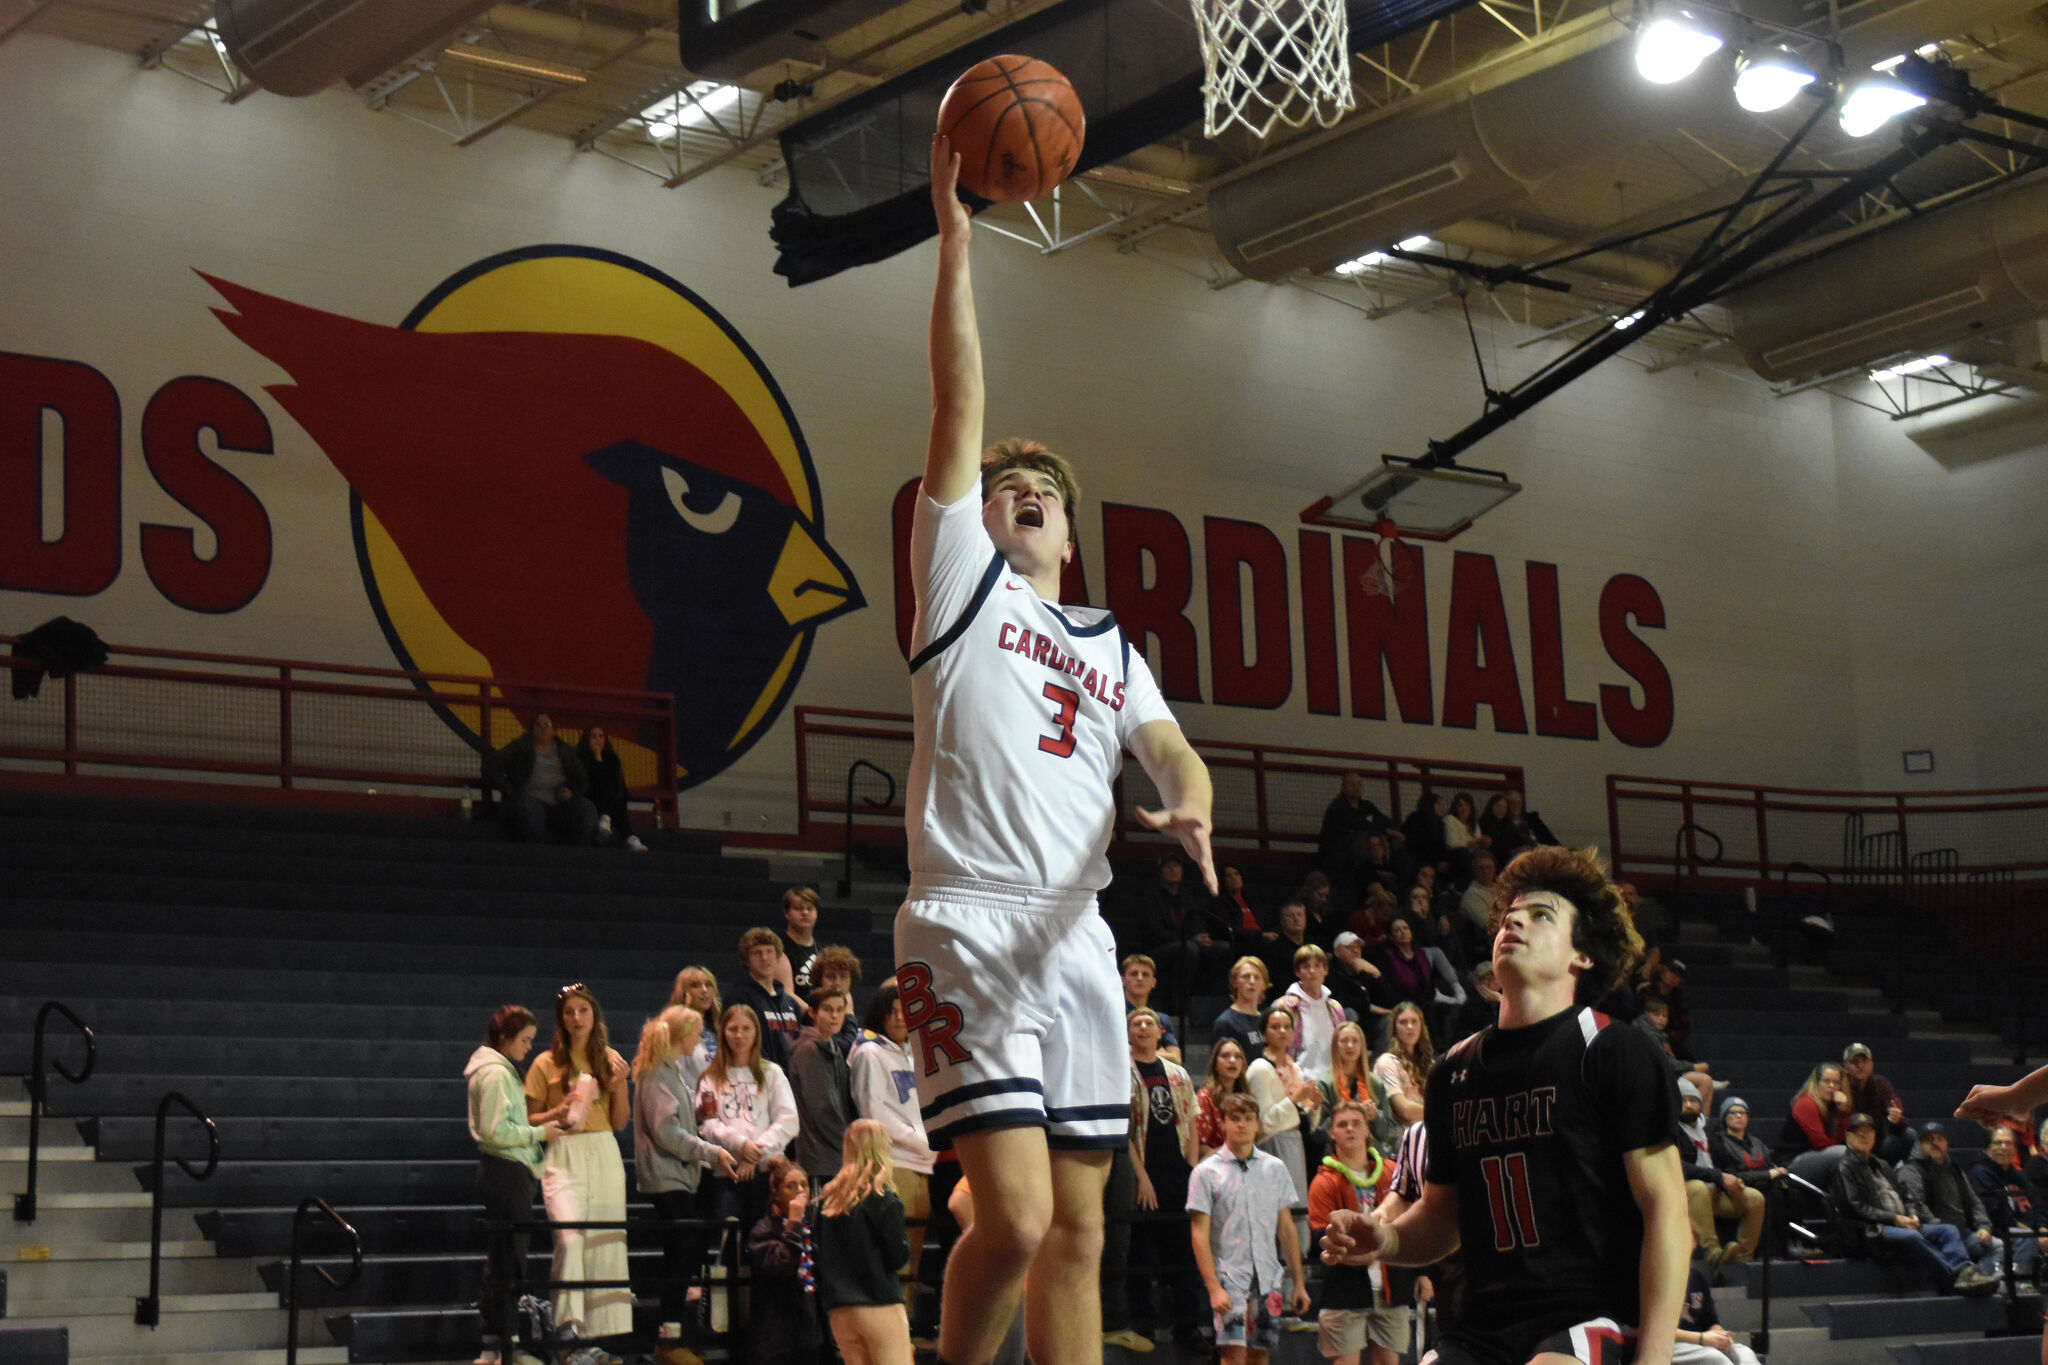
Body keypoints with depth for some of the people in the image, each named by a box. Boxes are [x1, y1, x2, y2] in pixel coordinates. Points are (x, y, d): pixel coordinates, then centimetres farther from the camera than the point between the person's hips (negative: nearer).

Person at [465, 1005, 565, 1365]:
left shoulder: (501, 1070, 18)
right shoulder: (496, 1073, -14)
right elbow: (496, 1131, -21)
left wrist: (542, 1119, 7)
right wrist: (539, 1133, -12)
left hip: (507, 1170, 11)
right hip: (507, 1170, -11)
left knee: (501, 1257, 14)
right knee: (508, 1258, -6)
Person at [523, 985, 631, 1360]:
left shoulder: (610, 1060, 11)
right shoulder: (547, 1064, 3)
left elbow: (620, 1122, 12)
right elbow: (529, 1120, 4)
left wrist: (619, 1087, -4)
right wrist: (559, 1113, -13)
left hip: (604, 1156, 3)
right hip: (564, 1156, -3)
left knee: (606, 1244, 1)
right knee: (570, 1237, -22)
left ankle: (606, 1335, 7)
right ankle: (570, 1327, -21)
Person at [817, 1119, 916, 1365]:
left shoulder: (827, 1200, 9)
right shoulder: (883, 1199, -9)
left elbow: (822, 1257, 13)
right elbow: (899, 1255, -9)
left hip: (838, 1313, 6)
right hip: (880, 1307, -6)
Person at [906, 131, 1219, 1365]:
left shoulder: (1113, 647, 23)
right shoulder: (961, 576, 9)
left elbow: (1171, 750, 9)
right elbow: (960, 408, 2)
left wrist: (1191, 806, -15)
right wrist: (955, 238, -3)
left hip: (1076, 940, 6)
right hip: (967, 933, -6)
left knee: (1077, 1233, 6)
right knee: (1014, 1221, -16)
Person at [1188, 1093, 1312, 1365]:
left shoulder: (1275, 1168, 10)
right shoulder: (1207, 1172, -1)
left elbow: (1286, 1229, 13)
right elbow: (1199, 1234, -5)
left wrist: (1298, 1283, 11)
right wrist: (1214, 1288, -13)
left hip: (1268, 1278, 4)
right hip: (1229, 1278, -4)